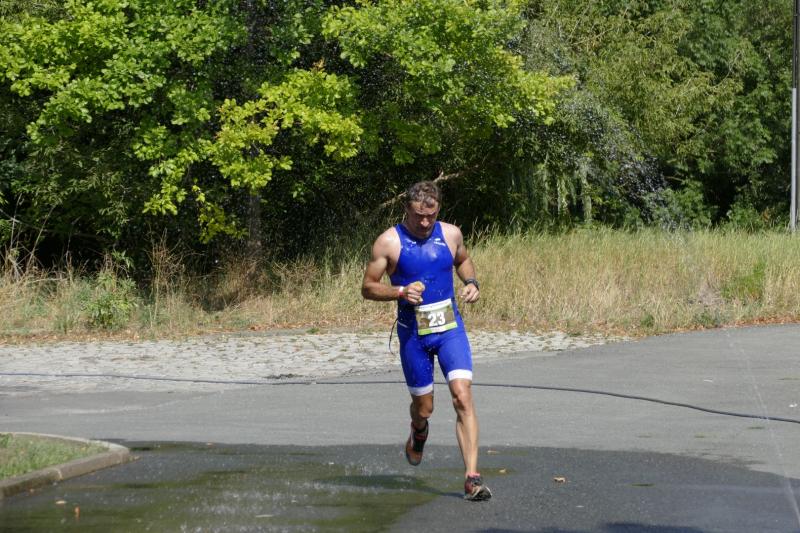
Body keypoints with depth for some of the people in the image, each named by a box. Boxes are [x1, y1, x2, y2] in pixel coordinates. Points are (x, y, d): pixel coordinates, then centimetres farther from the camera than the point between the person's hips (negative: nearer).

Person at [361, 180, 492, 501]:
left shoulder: (451, 234, 2)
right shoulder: (389, 242, -7)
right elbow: (368, 288, -3)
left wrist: (471, 282, 3)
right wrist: (400, 291, -20)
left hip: (450, 328, 1)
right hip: (413, 333, -1)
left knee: (463, 396, -16)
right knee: (424, 406, 9)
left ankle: (472, 478, -18)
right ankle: (418, 433, 50)